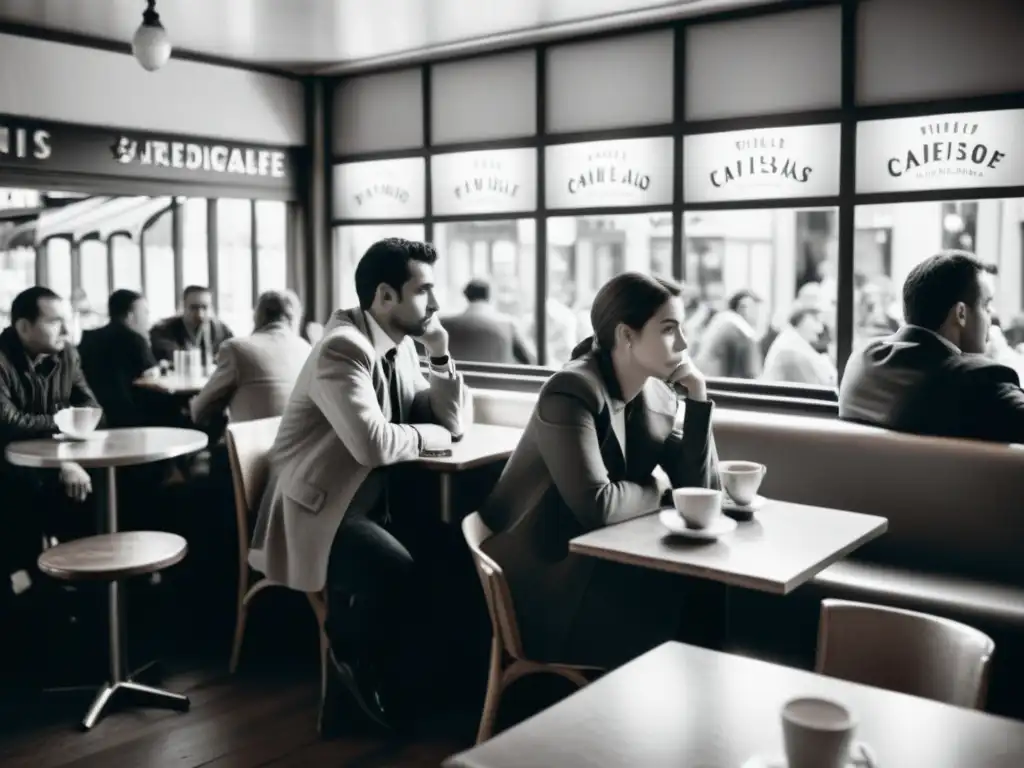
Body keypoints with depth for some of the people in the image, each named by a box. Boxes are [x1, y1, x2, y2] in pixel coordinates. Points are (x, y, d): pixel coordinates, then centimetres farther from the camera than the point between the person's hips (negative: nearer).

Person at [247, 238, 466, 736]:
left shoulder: (399, 346, 9)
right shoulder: (343, 348, -19)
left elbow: (451, 423, 10)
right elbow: (373, 444, -31)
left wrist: (440, 355, -3)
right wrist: (429, 436, -11)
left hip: (366, 502, 9)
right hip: (316, 510, -9)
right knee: (396, 569, -31)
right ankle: (359, 686, 0)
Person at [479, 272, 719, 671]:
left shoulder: (658, 397, 1)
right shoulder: (571, 393, -23)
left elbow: (699, 489, -3)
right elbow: (597, 505, -33)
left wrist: (698, 396, -10)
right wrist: (655, 489, -13)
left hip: (601, 560, 7)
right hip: (543, 578, -7)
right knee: (666, 627, -19)